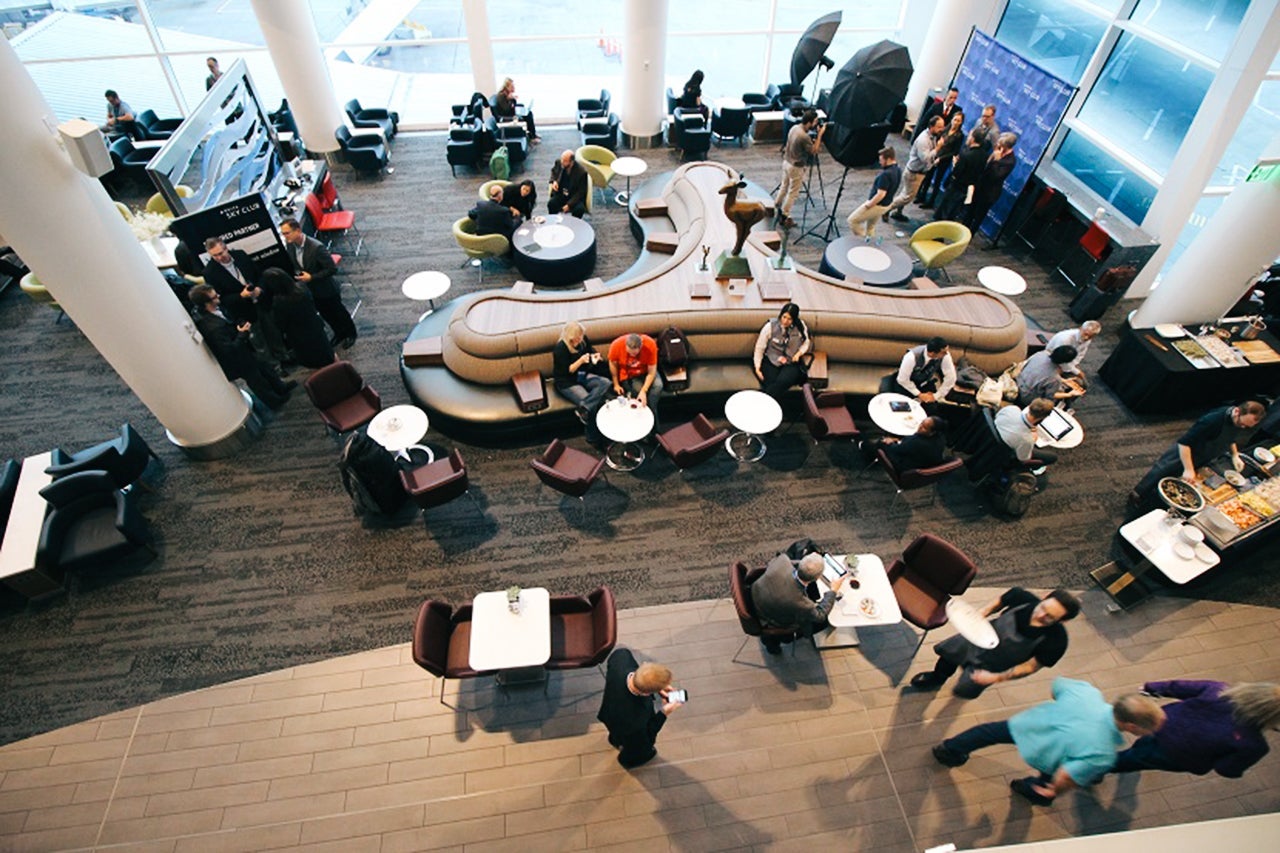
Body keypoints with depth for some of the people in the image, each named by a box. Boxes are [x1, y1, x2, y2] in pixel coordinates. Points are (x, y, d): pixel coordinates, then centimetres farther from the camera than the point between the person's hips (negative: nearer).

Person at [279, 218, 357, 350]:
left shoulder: (316, 247, -32)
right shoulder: (289, 245, -11)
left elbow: (333, 269, -28)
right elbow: (293, 264, 7)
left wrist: (311, 277, -30)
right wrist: (297, 274, -12)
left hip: (326, 288, -6)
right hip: (311, 289, 6)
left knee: (338, 312, 16)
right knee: (325, 314, 23)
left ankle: (350, 334, 40)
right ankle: (339, 333, 46)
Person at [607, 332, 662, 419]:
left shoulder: (650, 344, -28)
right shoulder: (616, 345, -27)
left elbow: (651, 372, -23)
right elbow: (613, 364, -7)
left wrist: (644, 391, -33)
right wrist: (616, 384, -3)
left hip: (646, 372, 1)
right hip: (628, 375, 0)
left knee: (658, 385, -28)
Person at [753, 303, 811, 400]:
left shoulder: (801, 326, -2)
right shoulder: (770, 326, -6)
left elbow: (806, 343, 16)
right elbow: (759, 348, -2)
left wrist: (798, 353, -5)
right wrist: (757, 368, -11)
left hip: (791, 363, 0)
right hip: (771, 362, 0)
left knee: (782, 382, -32)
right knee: (770, 384, -31)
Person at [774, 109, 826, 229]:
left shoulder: (794, 127, -2)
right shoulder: (804, 136, -29)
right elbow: (814, 151, -16)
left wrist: (813, 140, 4)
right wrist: (820, 134, -14)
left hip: (786, 162, 8)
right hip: (796, 167, -8)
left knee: (784, 186, 24)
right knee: (793, 193, 6)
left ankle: (776, 208, 37)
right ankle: (784, 217, 15)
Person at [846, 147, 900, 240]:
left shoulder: (886, 174, -30)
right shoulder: (898, 170, 1)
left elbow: (881, 194, -30)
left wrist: (868, 204, -19)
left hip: (877, 205, -10)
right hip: (886, 205, 10)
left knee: (852, 220, 0)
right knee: (870, 227, 25)